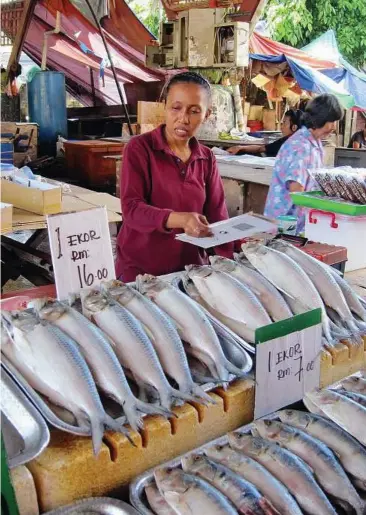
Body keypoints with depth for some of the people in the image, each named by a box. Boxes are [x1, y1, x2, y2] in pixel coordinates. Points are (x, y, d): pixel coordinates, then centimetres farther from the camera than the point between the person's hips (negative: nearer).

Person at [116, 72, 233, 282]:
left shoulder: (207, 158, 5)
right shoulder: (139, 148, -9)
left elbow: (217, 215, 1)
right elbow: (131, 208, -18)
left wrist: (231, 259, -16)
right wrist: (180, 219, -35)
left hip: (191, 266, 4)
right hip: (140, 269, -4)